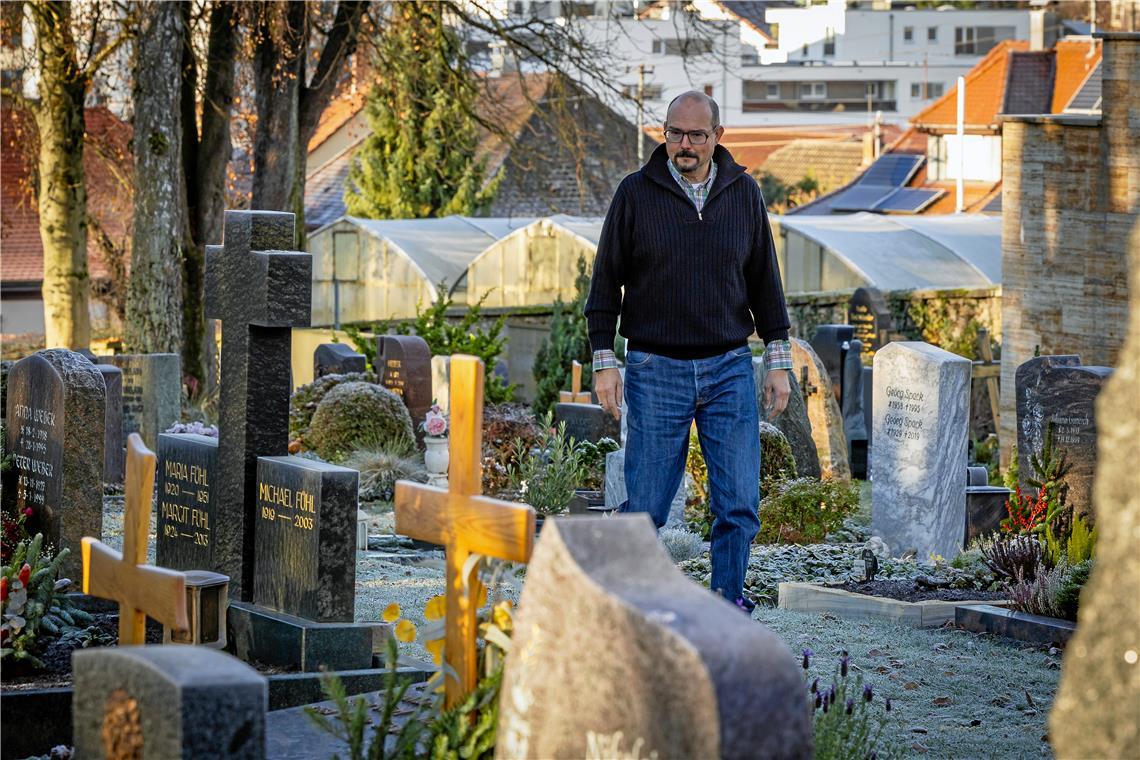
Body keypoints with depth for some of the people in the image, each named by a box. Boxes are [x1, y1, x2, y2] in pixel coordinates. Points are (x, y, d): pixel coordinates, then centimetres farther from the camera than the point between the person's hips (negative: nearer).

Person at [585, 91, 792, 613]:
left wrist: (778, 360, 8)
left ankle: (726, 605, 9)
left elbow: (764, 280, 12)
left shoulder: (743, 193, 7)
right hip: (656, 370, -2)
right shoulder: (636, 193, 0)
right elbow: (606, 281, 3)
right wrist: (603, 361, -2)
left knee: (739, 504, -3)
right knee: (646, 507, -2)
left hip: (729, 370, 2)